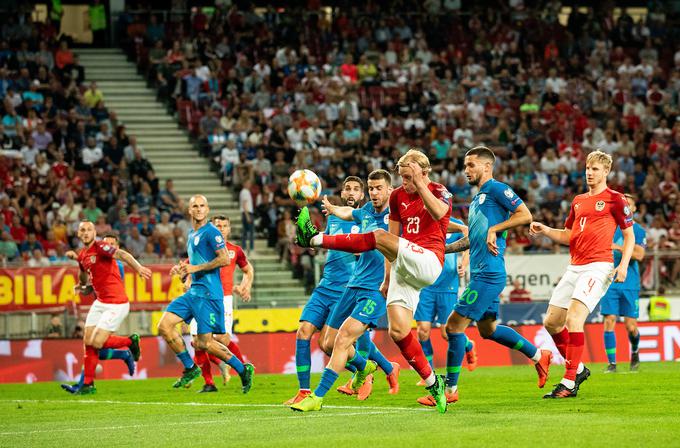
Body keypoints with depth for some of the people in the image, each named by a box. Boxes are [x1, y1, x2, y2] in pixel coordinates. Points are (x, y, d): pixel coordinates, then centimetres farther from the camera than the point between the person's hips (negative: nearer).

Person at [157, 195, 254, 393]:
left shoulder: (210, 232, -9)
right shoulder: (191, 234, 18)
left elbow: (224, 259, -18)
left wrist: (196, 268, -17)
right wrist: (184, 270, 14)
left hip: (208, 293, -9)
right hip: (193, 291, 9)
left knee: (204, 343, -8)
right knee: (165, 325, -1)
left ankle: (243, 370, 7)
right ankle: (190, 368, 8)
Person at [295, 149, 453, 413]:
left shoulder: (439, 192, 2)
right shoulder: (397, 196, 18)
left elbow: (439, 214, -23)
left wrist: (420, 184, -29)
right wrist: (387, 279, 18)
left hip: (429, 262, -7)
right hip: (404, 269, 7)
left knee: (379, 237, -28)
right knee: (398, 332, -8)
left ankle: (314, 239, -27)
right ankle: (432, 384, 4)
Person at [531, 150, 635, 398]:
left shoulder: (614, 199, -1)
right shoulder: (578, 201, 18)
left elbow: (629, 234, 1)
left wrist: (624, 264, -12)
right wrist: (544, 230, 9)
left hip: (598, 267, -8)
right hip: (575, 267, 8)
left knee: (573, 318, -21)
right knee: (551, 322, 6)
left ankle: (570, 383, -19)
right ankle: (578, 369, 24)